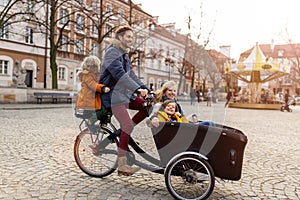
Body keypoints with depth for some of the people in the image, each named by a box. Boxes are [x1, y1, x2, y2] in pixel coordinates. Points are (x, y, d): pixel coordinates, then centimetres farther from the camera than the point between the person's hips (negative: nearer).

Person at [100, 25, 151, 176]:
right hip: (113, 95, -9)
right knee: (127, 125, -18)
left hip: (124, 93, 9)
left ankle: (125, 132, 5)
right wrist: (137, 89, -36)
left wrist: (147, 90, 7)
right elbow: (120, 75, -27)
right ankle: (122, 165, -11)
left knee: (148, 105, -3)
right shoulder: (112, 53, -12)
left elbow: (131, 75, 16)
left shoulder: (124, 54, 18)